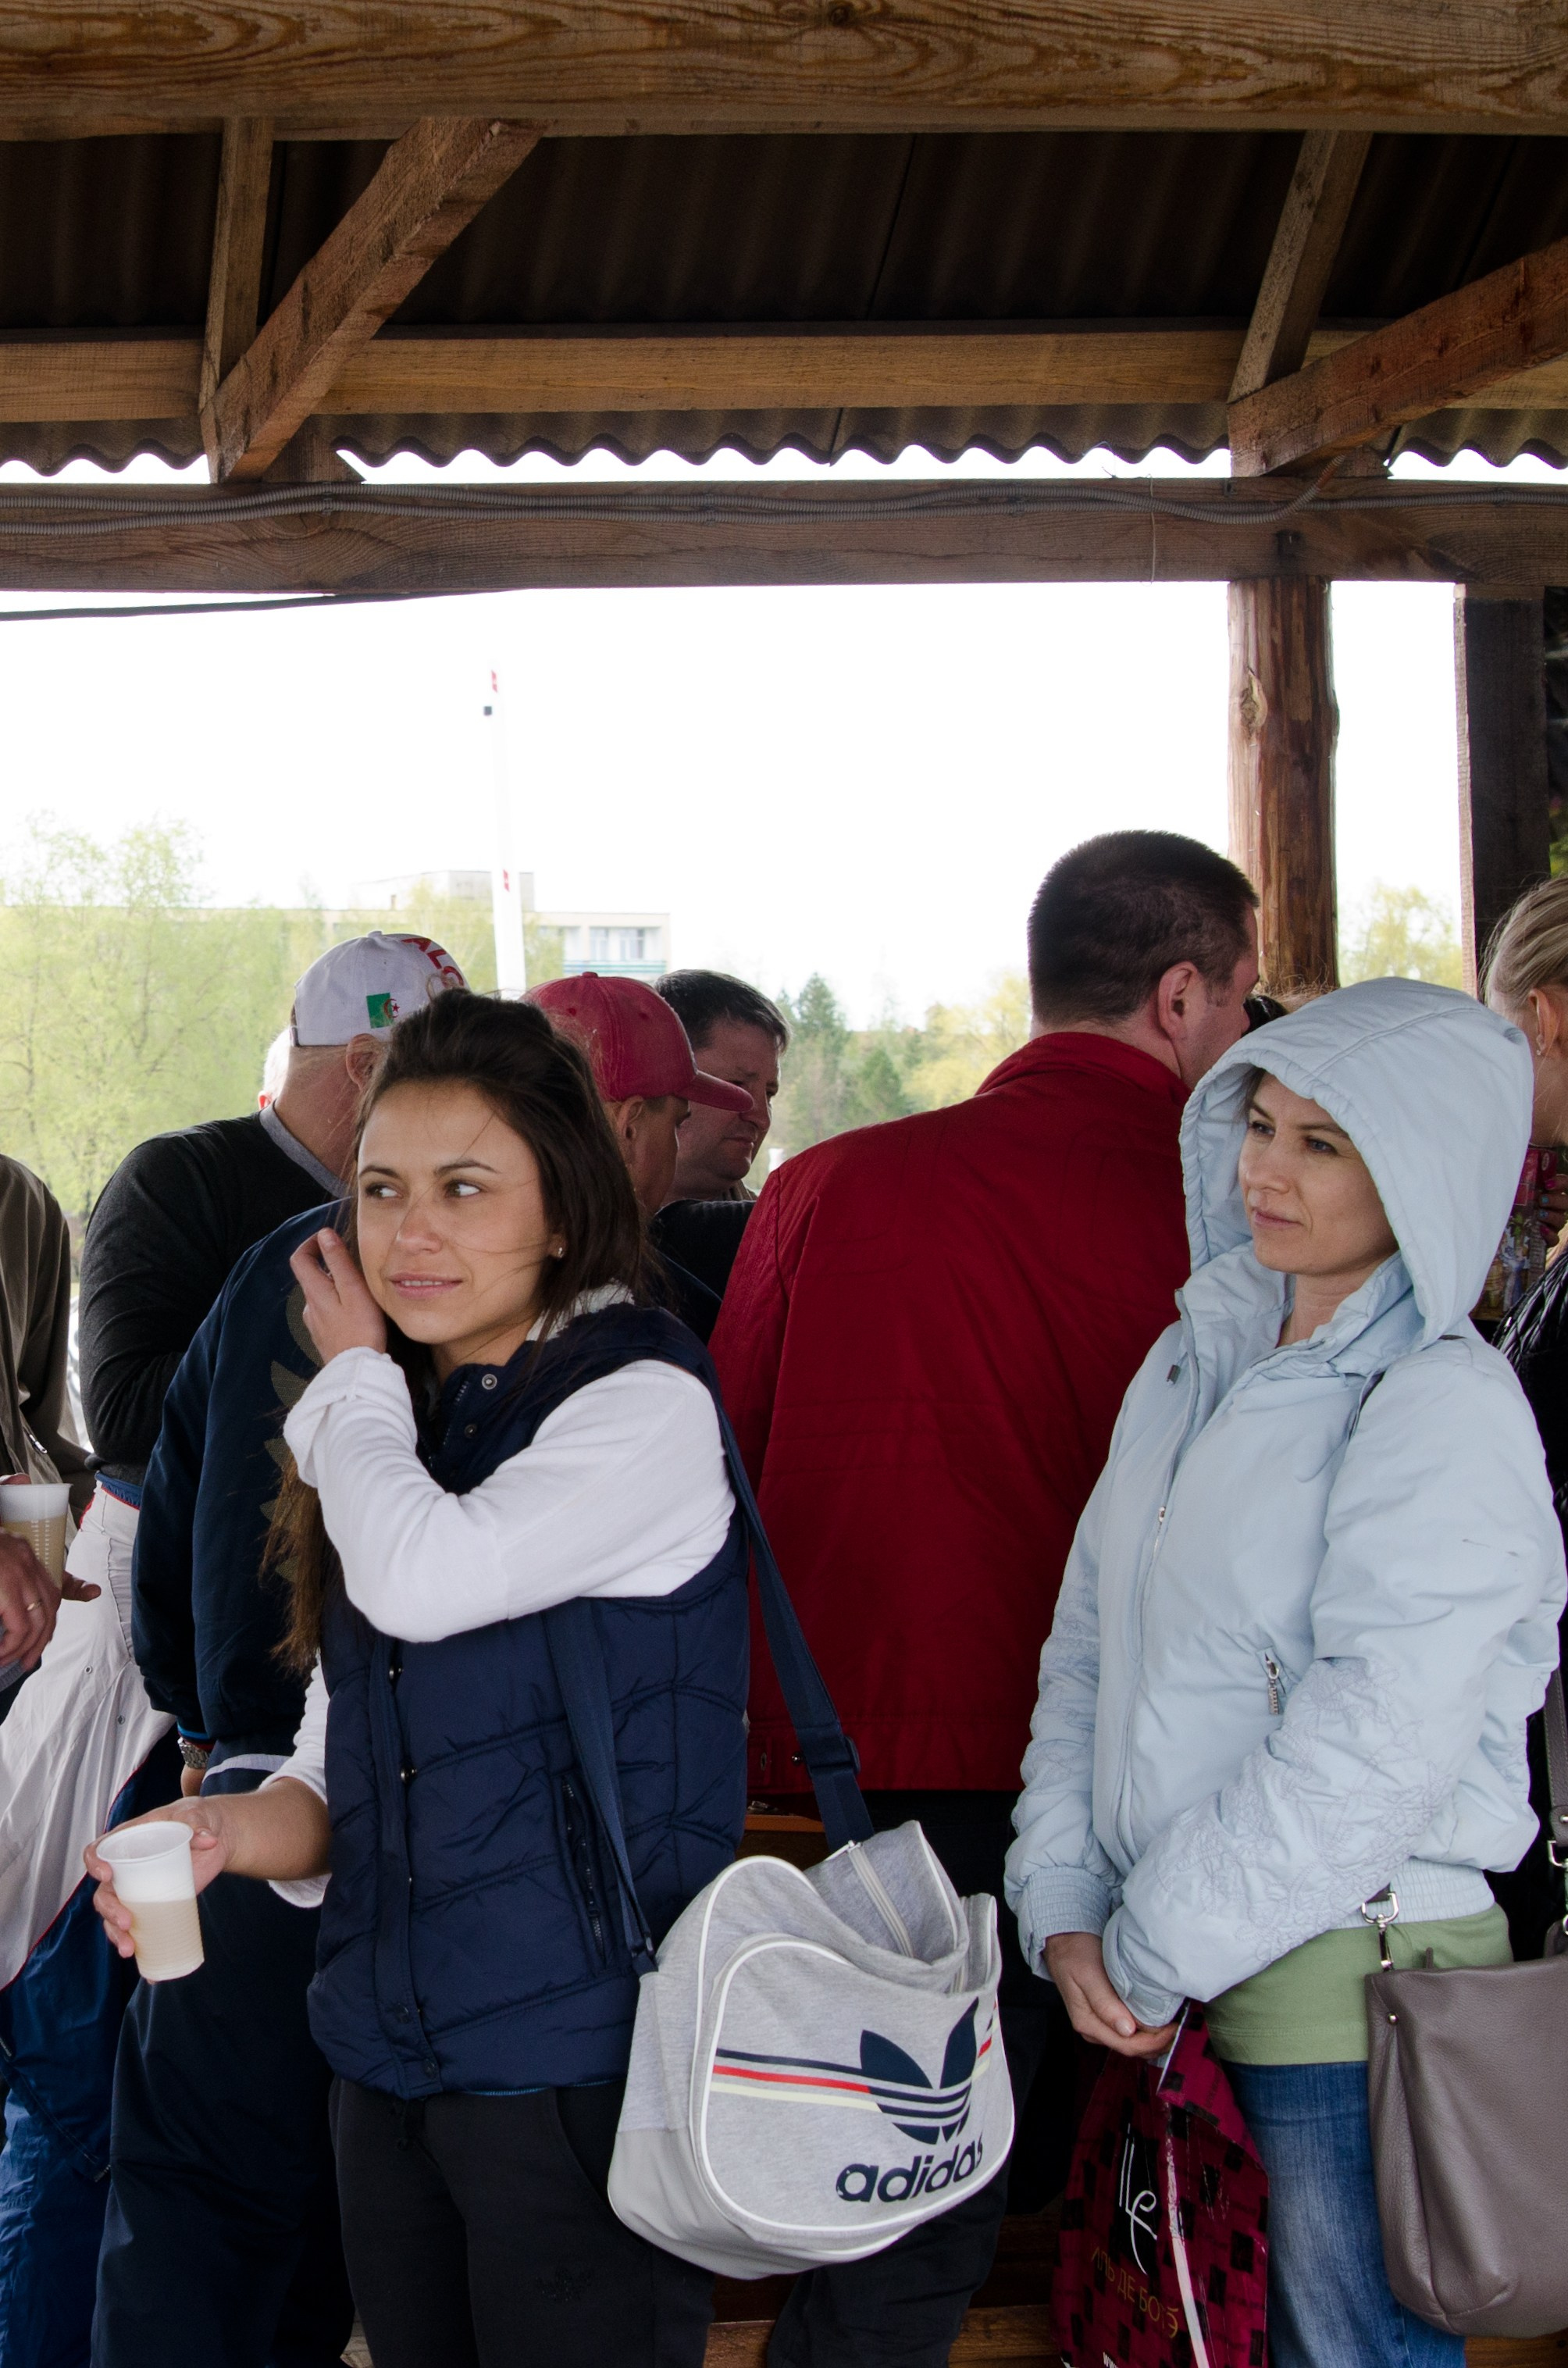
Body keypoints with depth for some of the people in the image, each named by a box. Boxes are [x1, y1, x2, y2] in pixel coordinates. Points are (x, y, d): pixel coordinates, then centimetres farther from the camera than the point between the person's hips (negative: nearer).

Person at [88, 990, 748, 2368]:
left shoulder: (646, 1404, -10)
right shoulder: (399, 1424, 13)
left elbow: (425, 1579, -25)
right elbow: (344, 1756, 15)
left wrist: (355, 1373, -7)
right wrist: (239, 1829, -8)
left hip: (575, 2065, -7)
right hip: (389, 2053, 7)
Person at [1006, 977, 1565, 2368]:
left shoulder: (1446, 1410, -13)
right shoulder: (1199, 1362, 12)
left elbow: (1365, 1758, -19)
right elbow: (1091, 1641, 12)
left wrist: (1151, 1960, -14)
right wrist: (1067, 1912, 1)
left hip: (1347, 1985, -7)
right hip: (1171, 1992, 7)